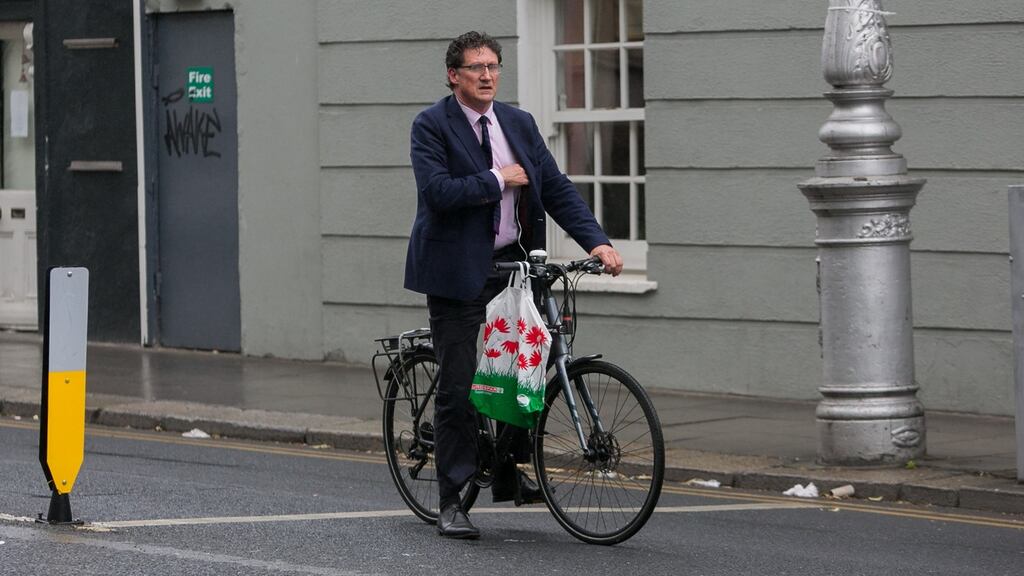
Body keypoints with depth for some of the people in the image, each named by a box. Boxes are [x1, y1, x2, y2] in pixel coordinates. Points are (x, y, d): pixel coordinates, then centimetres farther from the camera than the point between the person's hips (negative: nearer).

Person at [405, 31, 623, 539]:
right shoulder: (431, 125, -7)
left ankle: (508, 474, 28)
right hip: (459, 270, -5)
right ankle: (452, 503, 3)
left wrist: (596, 241, -7)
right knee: (458, 386, -3)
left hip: (514, 265, 6)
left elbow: (556, 189, 5)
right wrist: (498, 180, -13)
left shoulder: (519, 124, 10)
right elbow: (438, 191, -21)